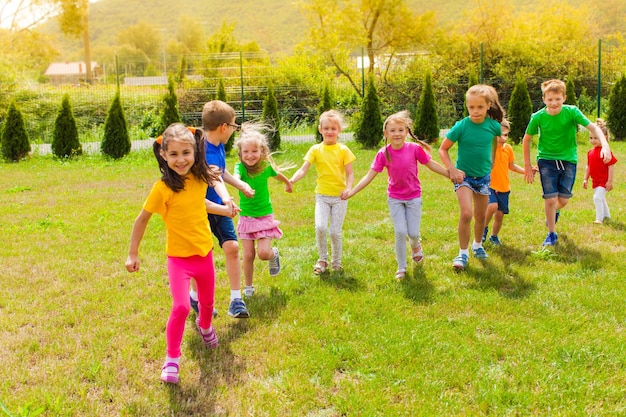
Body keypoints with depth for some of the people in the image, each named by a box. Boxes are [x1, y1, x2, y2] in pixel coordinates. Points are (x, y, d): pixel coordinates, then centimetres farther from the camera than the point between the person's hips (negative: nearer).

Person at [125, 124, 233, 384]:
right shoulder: (163, 188, -21)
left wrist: (223, 209, 21)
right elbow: (142, 219, -10)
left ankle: (204, 326, 56)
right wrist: (132, 254, -6)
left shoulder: (200, 179, -6)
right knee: (181, 307, -18)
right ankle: (172, 359, 2)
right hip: (179, 257, -5)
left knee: (207, 302, 21)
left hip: (204, 253, 5)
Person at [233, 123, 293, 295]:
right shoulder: (240, 167, -15)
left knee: (263, 253, -11)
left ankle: (274, 254, 25)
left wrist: (288, 184, 34)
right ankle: (248, 287, 24)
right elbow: (235, 178, -39)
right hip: (246, 217, 0)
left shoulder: (266, 166, -10)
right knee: (248, 254, 4)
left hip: (265, 216, 0)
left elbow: (278, 174, 13)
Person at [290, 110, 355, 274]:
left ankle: (337, 263, 21)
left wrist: (348, 188, -23)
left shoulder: (343, 150, -1)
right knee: (320, 227, -17)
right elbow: (303, 170, -6)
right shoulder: (315, 150, 1)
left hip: (339, 196, -1)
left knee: (335, 232, -1)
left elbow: (350, 174, -3)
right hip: (322, 195, 1)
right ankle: (322, 260, 4)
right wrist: (292, 180, -26)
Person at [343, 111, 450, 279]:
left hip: (414, 197, 0)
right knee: (400, 232, -7)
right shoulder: (383, 154, -13)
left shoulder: (415, 149, -14)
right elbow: (369, 175, -10)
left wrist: (451, 175, 3)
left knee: (413, 233, 0)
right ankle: (401, 267, 11)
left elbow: (431, 164, -1)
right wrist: (352, 191, -16)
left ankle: (416, 246, 38)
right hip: (395, 198, 0)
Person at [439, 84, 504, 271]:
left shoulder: (493, 126, -10)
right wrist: (452, 169, -19)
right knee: (466, 213, -19)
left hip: (484, 176, 4)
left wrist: (492, 162, 12)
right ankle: (463, 253, -6)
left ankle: (478, 245, 42)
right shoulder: (461, 127, -18)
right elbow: (443, 149, -9)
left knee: (481, 216, 16)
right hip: (464, 176, -3)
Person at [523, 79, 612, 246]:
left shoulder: (571, 112, -14)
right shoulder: (538, 117, -12)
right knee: (550, 199, -7)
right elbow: (527, 139, 2)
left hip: (568, 159, 1)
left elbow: (593, 127, -19)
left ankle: (554, 212, 43)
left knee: (563, 200, 4)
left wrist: (605, 146, -36)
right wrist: (527, 165, 4)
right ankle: (552, 234, 14)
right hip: (546, 160, -1)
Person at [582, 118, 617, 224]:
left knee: (597, 197, -20)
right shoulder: (590, 152, 6)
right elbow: (588, 167, 15)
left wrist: (610, 181, -18)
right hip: (595, 181, 8)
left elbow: (611, 167, -17)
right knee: (601, 199, 21)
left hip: (604, 181, -8)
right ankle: (607, 216, 39)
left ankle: (599, 218, -15)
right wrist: (585, 179, 13)